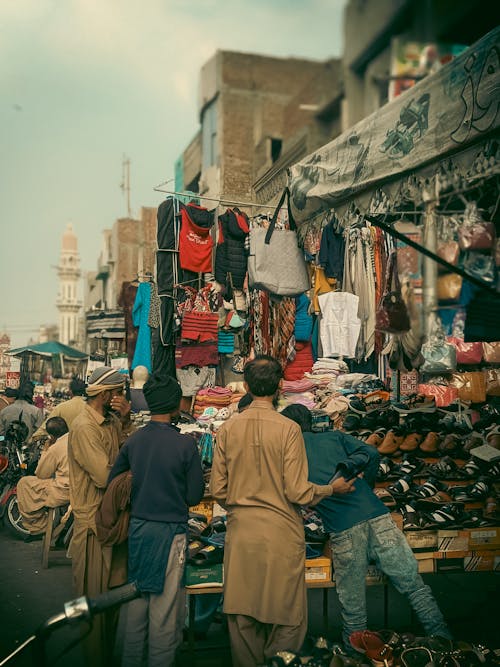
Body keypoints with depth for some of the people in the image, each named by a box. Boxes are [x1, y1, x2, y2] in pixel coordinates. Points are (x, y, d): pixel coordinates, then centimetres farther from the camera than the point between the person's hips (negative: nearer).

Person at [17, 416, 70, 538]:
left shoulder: (55, 448, -14)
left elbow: (40, 474, 0)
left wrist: (46, 451, 7)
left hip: (66, 491, -7)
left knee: (23, 483, 8)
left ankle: (38, 528, 14)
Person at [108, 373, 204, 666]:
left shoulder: (133, 441, -3)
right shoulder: (185, 444, -15)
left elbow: (113, 482, 5)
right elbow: (195, 496, -10)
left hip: (137, 528, 5)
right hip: (170, 530, -5)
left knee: (137, 599, 19)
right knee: (164, 606, 8)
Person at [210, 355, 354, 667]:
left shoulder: (228, 429, -2)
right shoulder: (288, 428, -12)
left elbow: (218, 490, 1)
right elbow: (297, 491, -13)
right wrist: (332, 488, 5)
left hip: (241, 532, 4)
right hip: (281, 533, -3)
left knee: (242, 615, 15)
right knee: (287, 617, 12)